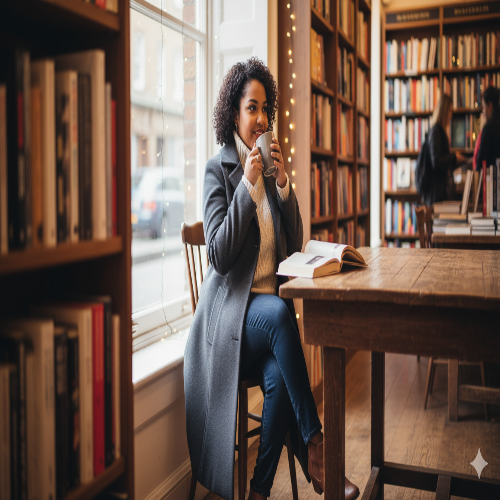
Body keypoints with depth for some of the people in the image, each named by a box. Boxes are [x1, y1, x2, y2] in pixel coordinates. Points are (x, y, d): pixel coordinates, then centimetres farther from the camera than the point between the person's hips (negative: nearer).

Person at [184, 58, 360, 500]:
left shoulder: (272, 169, 14)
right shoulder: (218, 170, -2)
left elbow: (295, 246, 9)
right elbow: (219, 256, -13)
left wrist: (283, 184, -4)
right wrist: (247, 184, -17)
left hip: (272, 303, 4)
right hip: (231, 310, -4)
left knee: (279, 378, -25)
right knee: (280, 313, -35)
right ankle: (313, 446, -22)